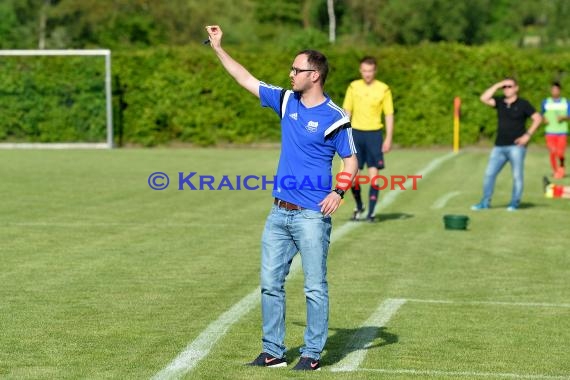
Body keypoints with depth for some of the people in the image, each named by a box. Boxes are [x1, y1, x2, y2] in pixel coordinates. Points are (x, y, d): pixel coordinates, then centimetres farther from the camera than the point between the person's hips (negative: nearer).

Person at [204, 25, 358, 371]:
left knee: (315, 287, -1)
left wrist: (339, 191, -21)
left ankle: (313, 354, 6)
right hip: (279, 213, 6)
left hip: (312, 216, -6)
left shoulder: (335, 118, -8)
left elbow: (351, 161, -4)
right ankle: (273, 351, 14)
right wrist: (218, 47, 15)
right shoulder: (286, 101, 8)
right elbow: (246, 79, 16)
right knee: (270, 284, 7)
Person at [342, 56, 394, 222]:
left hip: (374, 134, -2)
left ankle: (371, 212, 1)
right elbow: (347, 112, 10)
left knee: (374, 174, -6)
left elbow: (389, 115, 3)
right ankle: (359, 207, 22)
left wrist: (389, 138, -4)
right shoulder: (353, 87, 5)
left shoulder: (383, 89, -1)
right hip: (356, 132, 2)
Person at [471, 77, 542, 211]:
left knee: (517, 176, -2)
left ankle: (514, 203, 6)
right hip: (499, 146, 5)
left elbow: (538, 118, -3)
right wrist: (497, 85, -2)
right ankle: (485, 202, 9)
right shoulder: (500, 102, 10)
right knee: (489, 174, 2)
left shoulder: (523, 104, 0)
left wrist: (528, 135, -10)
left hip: (516, 146, -5)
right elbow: (484, 98, -3)